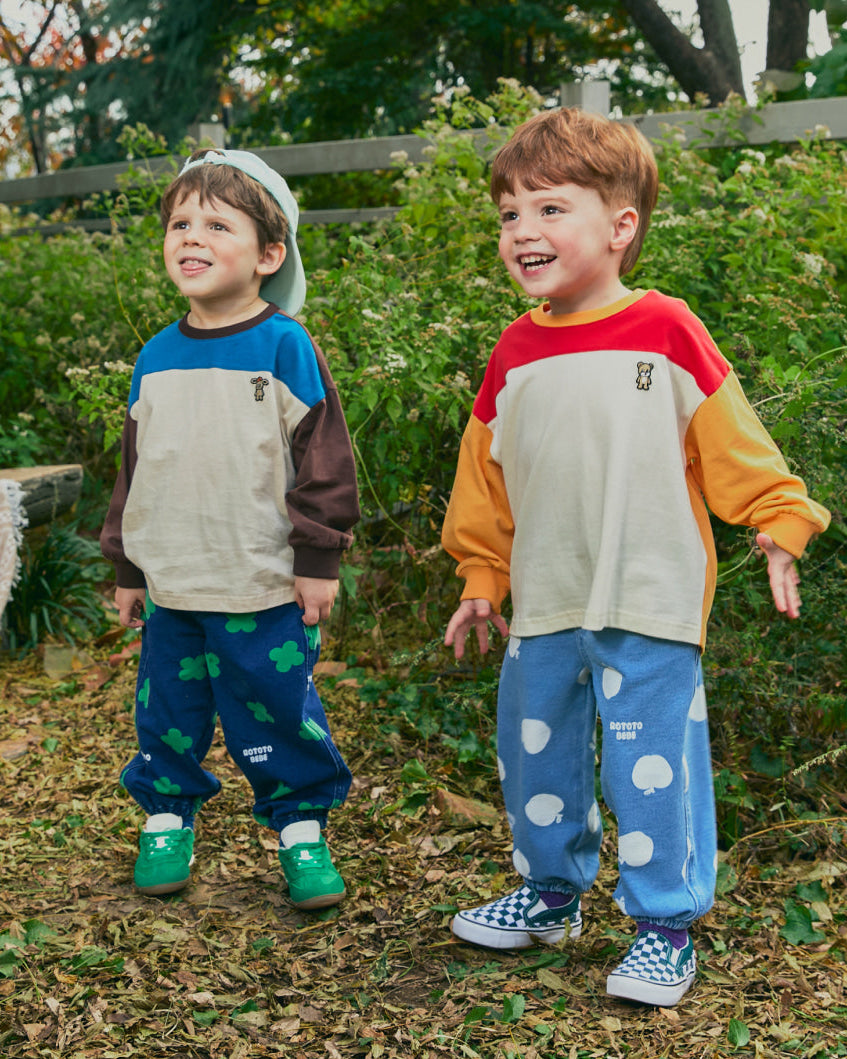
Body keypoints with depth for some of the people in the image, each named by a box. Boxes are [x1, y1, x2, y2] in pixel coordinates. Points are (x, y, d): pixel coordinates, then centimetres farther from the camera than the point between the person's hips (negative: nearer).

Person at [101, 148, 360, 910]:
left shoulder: (284, 347, -7)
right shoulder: (156, 359, 7)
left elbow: (324, 458, -7)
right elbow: (135, 468, 15)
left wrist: (319, 559, -8)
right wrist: (127, 568, 15)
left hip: (265, 588, -4)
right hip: (171, 585, 4)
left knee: (278, 712, 5)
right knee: (169, 712, 13)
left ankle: (301, 828, 22)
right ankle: (167, 819, 32)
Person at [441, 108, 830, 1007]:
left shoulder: (664, 331, -6)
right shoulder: (514, 354, 6)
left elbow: (733, 444, -1)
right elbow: (486, 480, 15)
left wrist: (778, 526, -3)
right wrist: (482, 579, 17)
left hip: (648, 606, -5)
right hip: (544, 608, 5)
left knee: (649, 769, -1)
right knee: (533, 757, 15)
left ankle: (665, 925, 17)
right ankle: (551, 892, 36)